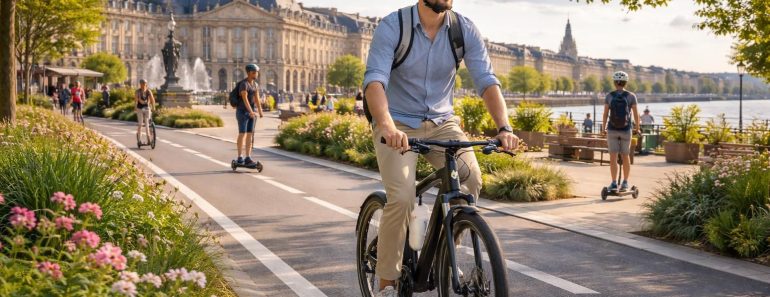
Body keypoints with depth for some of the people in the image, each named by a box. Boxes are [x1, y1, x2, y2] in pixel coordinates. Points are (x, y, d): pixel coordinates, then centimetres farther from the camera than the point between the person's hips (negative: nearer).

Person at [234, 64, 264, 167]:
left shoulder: (255, 84, 11)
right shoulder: (243, 84, -17)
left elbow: (257, 98, 6)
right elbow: (245, 99, -27)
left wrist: (260, 112, -4)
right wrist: (251, 112, -37)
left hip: (251, 111, 8)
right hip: (242, 111, -8)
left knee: (250, 135, 4)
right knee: (242, 134, -6)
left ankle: (248, 158, 5)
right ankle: (240, 158, 1)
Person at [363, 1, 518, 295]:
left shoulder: (465, 30, -7)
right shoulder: (392, 26, -16)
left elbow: (488, 81, -14)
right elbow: (374, 81, -28)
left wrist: (504, 128, -31)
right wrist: (387, 126, -46)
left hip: (442, 123, 3)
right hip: (398, 126, -3)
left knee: (471, 179, -22)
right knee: (401, 198, -23)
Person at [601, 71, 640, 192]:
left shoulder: (609, 96, -5)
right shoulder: (631, 96, -6)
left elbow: (605, 114, -6)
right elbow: (636, 114, -3)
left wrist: (603, 129, 8)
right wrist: (637, 127, 14)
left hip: (612, 130, 0)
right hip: (626, 130, 1)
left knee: (613, 157, 2)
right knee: (625, 156, 13)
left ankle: (614, 183, -2)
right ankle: (625, 182, 18)